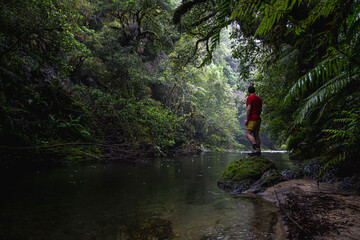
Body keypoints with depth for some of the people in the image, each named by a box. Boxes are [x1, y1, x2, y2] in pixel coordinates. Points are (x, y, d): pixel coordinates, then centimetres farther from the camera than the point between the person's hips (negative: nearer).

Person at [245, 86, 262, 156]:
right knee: (256, 135, 9)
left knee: (247, 134, -12)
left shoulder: (249, 98, -8)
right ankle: (258, 151, 8)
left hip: (252, 119, -8)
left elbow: (249, 108, -17)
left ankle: (256, 148, -24)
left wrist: (246, 119, -17)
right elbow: (261, 109, 20)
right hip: (258, 119, 9)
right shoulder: (259, 98, 17)